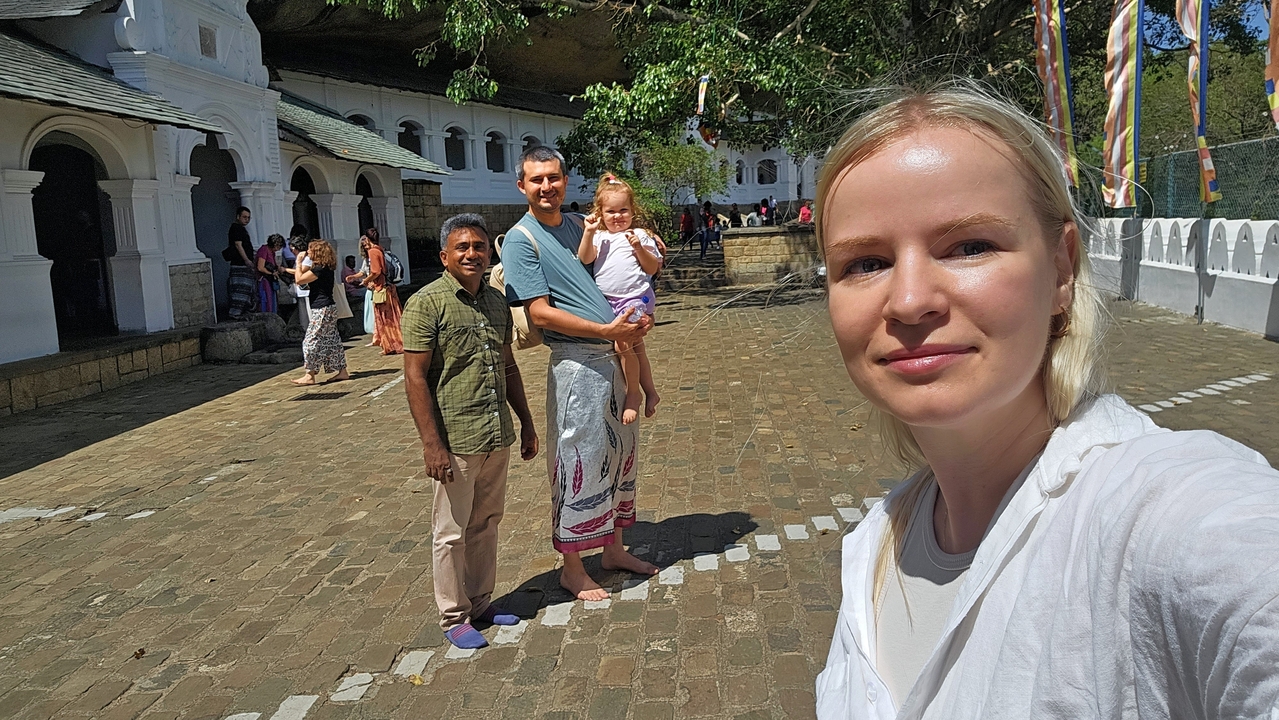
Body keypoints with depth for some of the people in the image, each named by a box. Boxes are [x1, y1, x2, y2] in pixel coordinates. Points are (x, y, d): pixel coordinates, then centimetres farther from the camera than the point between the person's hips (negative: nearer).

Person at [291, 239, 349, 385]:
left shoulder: (319, 269, -16)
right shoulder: (327, 268, 13)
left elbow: (299, 279, -16)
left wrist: (299, 262, -4)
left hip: (322, 310, -10)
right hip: (329, 308, 10)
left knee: (312, 340, -8)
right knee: (332, 340, 12)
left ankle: (309, 376, -7)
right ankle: (342, 371, 15)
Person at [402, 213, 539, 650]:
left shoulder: (496, 302, 10)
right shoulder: (427, 303, -10)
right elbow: (415, 377, -13)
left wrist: (526, 423, 18)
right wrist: (431, 443, -18)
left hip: (498, 437, 6)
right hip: (455, 441, -6)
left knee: (486, 523, 17)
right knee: (452, 531, 6)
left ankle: (480, 603, 32)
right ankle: (454, 617, 20)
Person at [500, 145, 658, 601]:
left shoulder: (578, 226, 13)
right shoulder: (521, 240, -9)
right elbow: (540, 313, -16)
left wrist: (635, 322, 1)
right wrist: (606, 330, -19)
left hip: (616, 356, 8)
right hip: (577, 363, -8)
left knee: (622, 452, 16)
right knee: (578, 463, 0)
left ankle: (614, 549, 33)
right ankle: (572, 570, 16)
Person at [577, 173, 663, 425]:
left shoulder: (639, 235, 1)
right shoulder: (598, 236, 10)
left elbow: (653, 268, -1)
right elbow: (585, 259, -6)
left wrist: (639, 248, -14)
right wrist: (588, 232, -14)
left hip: (635, 298, -5)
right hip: (608, 302, 5)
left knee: (623, 343, -19)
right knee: (635, 347, 16)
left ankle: (633, 394, -2)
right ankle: (650, 392, 30)